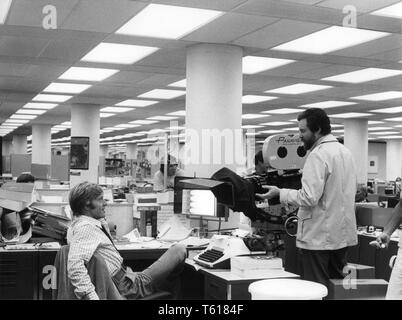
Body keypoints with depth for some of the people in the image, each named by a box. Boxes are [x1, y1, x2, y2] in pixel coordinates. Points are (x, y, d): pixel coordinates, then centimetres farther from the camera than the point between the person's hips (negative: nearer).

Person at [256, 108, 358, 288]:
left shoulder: (318, 155, -18)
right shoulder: (346, 152, 10)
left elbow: (309, 198, -24)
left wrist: (279, 193, -13)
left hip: (319, 237, -9)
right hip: (344, 234, 9)